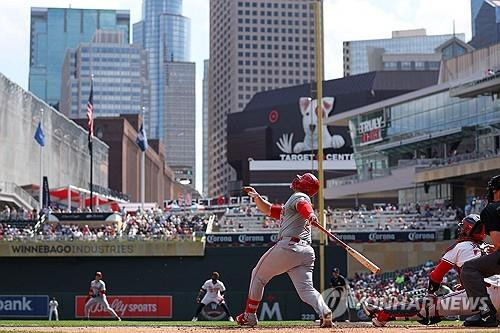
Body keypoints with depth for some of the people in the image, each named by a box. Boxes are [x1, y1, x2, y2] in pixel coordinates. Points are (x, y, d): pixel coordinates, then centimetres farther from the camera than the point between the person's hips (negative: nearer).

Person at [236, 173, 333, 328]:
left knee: (258, 275, 11)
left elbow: (305, 206, -21)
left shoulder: (299, 197, 3)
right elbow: (267, 209, 36)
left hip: (288, 246, -8)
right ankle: (324, 311, -30)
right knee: (306, 289, -2)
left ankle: (249, 316, 17)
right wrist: (256, 196, 23)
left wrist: (311, 216, -42)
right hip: (306, 252, 8)